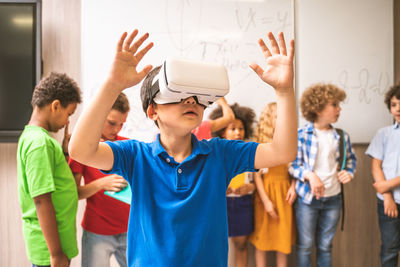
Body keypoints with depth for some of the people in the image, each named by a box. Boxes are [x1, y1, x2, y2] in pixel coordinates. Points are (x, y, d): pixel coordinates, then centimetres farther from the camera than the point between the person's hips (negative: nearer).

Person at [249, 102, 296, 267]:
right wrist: (266, 200, -11)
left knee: (284, 236, 8)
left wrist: (293, 186, -8)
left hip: (283, 192, 3)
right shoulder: (259, 144, -5)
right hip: (265, 192, -3)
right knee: (262, 237, 5)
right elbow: (256, 174, -8)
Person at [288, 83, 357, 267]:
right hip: (308, 197, -3)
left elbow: (351, 159, 18)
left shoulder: (341, 136, 2)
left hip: (333, 198, 4)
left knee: (325, 245, 16)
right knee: (305, 245, 8)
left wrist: (349, 172, -2)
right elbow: (293, 165, -8)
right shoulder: (301, 135, -10)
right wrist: (309, 175, -24)